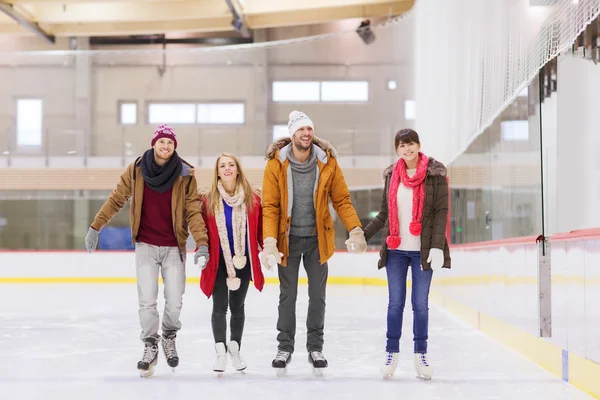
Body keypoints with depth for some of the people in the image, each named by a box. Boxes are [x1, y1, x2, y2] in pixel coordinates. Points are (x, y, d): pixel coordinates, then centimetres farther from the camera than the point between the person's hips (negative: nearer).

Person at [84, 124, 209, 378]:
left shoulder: (185, 175, -6)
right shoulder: (136, 170, -4)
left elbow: (193, 211, -8)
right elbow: (117, 200, 6)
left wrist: (202, 243, -18)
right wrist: (95, 227, 8)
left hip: (173, 248, 0)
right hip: (146, 245, 0)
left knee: (174, 303, 1)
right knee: (147, 301, -4)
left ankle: (169, 337, 30)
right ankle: (150, 347, 15)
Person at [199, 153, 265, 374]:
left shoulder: (252, 199, -3)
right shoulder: (208, 200, -4)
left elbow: (260, 230, 3)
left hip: (243, 261, 1)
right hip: (218, 262, -1)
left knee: (237, 306, 12)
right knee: (220, 307, 0)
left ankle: (235, 349, 23)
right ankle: (221, 351, 7)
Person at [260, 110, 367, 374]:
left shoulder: (327, 163, -7)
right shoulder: (276, 165, -12)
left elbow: (341, 200, -4)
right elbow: (270, 206, -12)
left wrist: (355, 229, -16)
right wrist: (270, 240, -23)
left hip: (317, 239, 1)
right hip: (288, 238, -1)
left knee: (317, 295, 9)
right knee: (287, 296, 9)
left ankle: (315, 348, 20)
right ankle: (285, 347, 20)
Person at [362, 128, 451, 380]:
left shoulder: (434, 174, -3)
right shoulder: (391, 175, 8)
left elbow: (441, 212, -6)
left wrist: (437, 246, -14)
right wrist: (363, 235, 10)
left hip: (422, 251, -2)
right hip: (396, 250, 2)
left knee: (420, 303, 4)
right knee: (395, 303, 4)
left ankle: (420, 355, 14)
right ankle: (391, 354, 12)